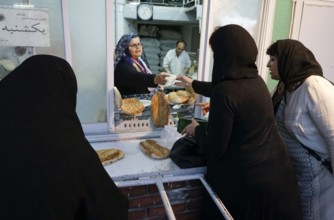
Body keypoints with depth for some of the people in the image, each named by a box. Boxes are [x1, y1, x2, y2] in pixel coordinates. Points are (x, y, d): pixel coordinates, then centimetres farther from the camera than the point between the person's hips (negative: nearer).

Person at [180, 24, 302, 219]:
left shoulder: (224, 92, -23)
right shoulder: (255, 80, 1)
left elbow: (215, 148, -17)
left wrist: (197, 130, 2)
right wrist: (194, 84, 35)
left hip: (246, 181, -7)